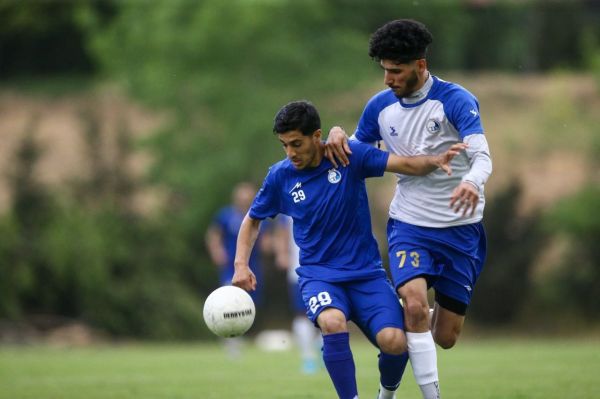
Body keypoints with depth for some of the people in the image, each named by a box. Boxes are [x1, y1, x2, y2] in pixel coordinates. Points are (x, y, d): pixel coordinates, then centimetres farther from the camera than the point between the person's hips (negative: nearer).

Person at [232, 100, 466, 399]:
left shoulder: (349, 156, -6)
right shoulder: (280, 175, -1)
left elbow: (407, 165, -10)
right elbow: (252, 220, 14)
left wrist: (436, 161, -31)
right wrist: (241, 265, -1)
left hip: (366, 272, 0)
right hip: (319, 274, 0)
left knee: (393, 341, -21)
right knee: (332, 322, -35)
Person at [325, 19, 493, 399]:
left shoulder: (456, 100, -13)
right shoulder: (381, 106, 1)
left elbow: (482, 157, -24)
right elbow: (355, 154, 16)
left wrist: (472, 181, -47)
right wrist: (338, 134, -7)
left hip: (459, 228, -2)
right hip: (409, 225, 2)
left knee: (445, 338, 3)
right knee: (415, 303, -27)